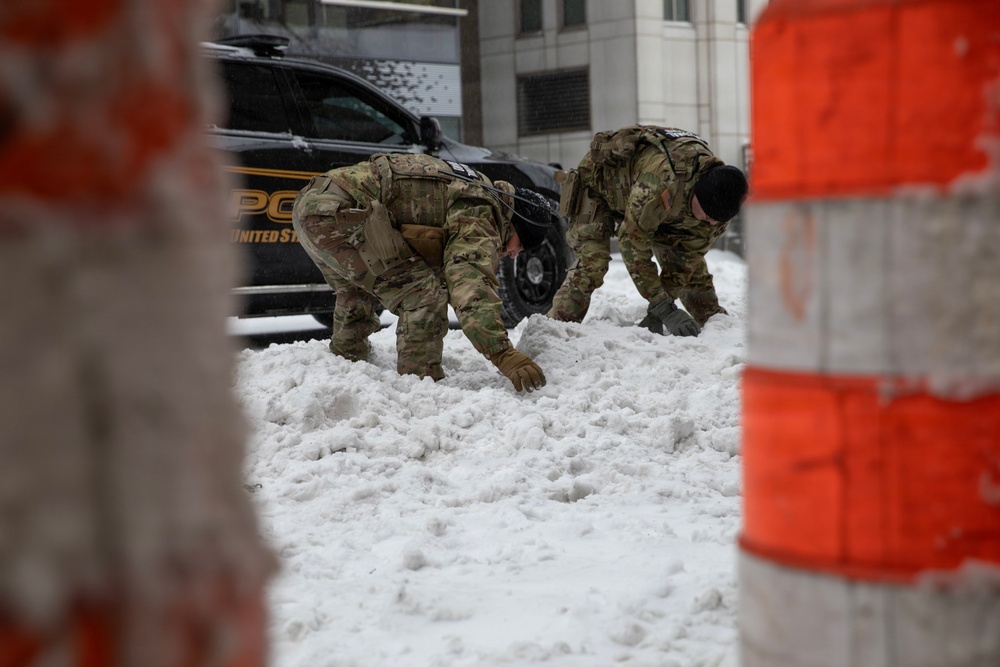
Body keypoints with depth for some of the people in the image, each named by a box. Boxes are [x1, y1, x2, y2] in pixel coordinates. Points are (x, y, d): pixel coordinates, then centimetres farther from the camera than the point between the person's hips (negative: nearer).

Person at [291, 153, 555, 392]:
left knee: (359, 292, 33)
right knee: (423, 293, -11)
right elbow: (471, 285, -25)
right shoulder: (478, 217, -8)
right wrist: (503, 354, -35)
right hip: (338, 210, -11)